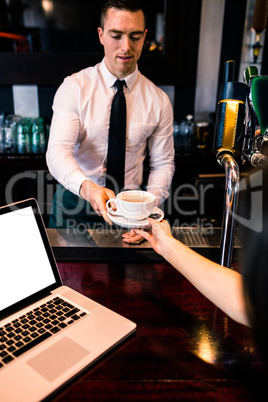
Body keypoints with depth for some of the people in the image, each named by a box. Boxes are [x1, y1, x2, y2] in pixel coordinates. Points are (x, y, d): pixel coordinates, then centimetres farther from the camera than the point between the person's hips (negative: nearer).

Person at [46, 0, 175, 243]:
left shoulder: (158, 100, -3)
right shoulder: (74, 87, -9)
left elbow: (163, 164, -1)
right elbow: (57, 151, -20)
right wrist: (88, 188, -41)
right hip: (75, 199, -1)